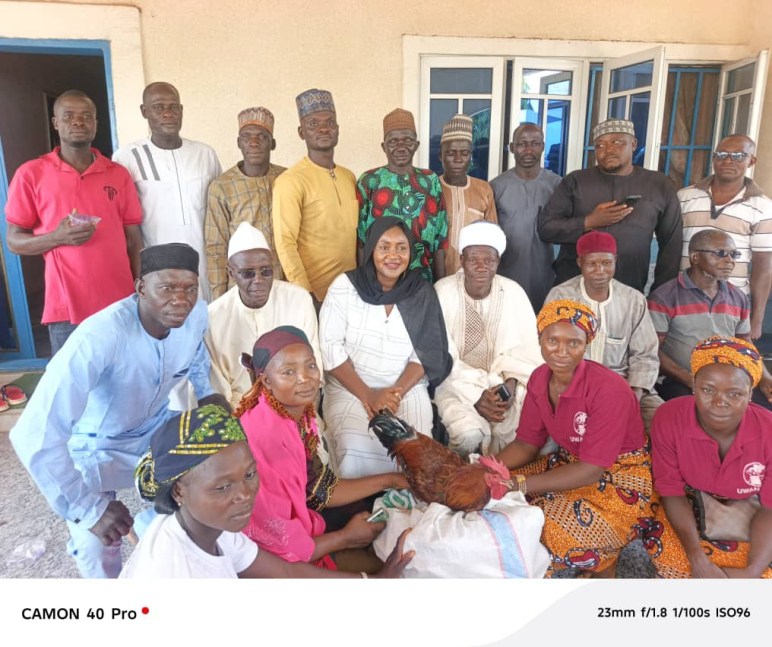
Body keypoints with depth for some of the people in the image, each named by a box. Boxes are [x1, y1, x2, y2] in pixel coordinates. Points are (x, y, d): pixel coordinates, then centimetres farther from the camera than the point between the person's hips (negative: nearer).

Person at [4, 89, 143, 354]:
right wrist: (57, 237, -15)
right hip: (67, 308, -2)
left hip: (121, 305, 2)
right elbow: (14, 241, 4)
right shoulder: (31, 174, 2)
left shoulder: (119, 174, 9)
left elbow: (134, 240, 10)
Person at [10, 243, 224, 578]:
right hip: (97, 448, -5)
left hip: (158, 431, 5)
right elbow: (33, 437, -41)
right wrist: (88, 509, -34)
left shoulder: (197, 314, -20)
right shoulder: (99, 338, -39)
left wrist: (206, 394, 1)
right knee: (99, 554, -14)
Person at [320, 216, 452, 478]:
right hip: (349, 388, -1)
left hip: (407, 388, 1)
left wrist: (396, 392, -15)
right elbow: (330, 348, -7)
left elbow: (425, 354, 1)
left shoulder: (422, 293, 3)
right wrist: (367, 395, -15)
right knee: (356, 452, -27)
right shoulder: (345, 286, -2)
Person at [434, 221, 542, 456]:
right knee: (469, 433, -27)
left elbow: (526, 348, -3)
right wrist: (475, 395, -21)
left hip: (502, 381, 2)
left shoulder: (513, 292, -3)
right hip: (456, 381, -2)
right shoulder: (443, 292, -11)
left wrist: (511, 384, -21)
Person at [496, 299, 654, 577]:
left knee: (553, 532, -26)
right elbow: (527, 442, 1)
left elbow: (591, 470, -26)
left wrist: (520, 485, -31)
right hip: (571, 462, 6)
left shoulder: (608, 389, -27)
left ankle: (603, 564, 6)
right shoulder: (540, 378, -7)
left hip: (621, 479, -6)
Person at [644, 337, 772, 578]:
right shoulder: (668, 418, -24)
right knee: (669, 554, -23)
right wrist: (697, 557, -30)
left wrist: (752, 571, -28)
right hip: (690, 507, 0)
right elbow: (672, 493, -16)